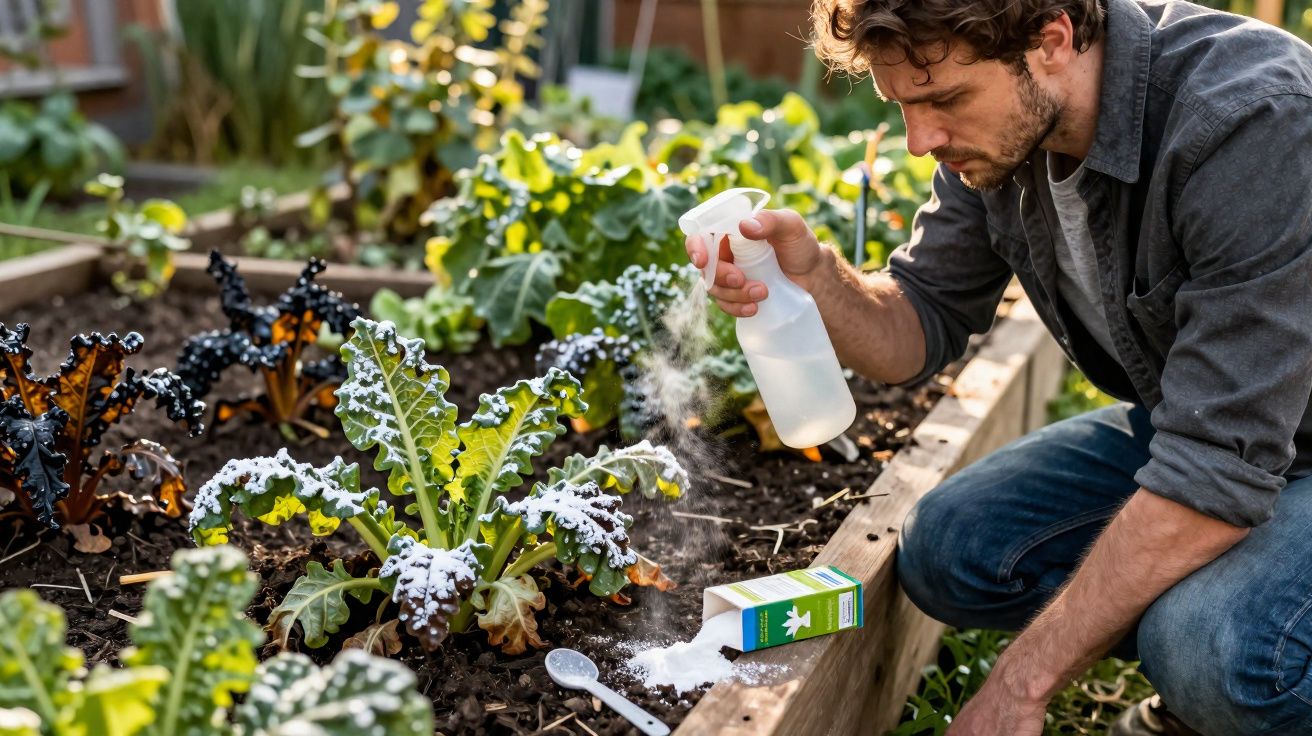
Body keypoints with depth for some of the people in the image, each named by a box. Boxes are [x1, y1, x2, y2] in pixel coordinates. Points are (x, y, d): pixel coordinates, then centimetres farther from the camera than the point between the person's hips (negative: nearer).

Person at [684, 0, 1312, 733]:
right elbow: (920, 330, -3)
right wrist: (815, 274, -27)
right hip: (1180, 427, 7)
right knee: (949, 547, -9)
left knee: (1216, 648, -33)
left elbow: (1220, 467, -34)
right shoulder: (1001, 125, -10)